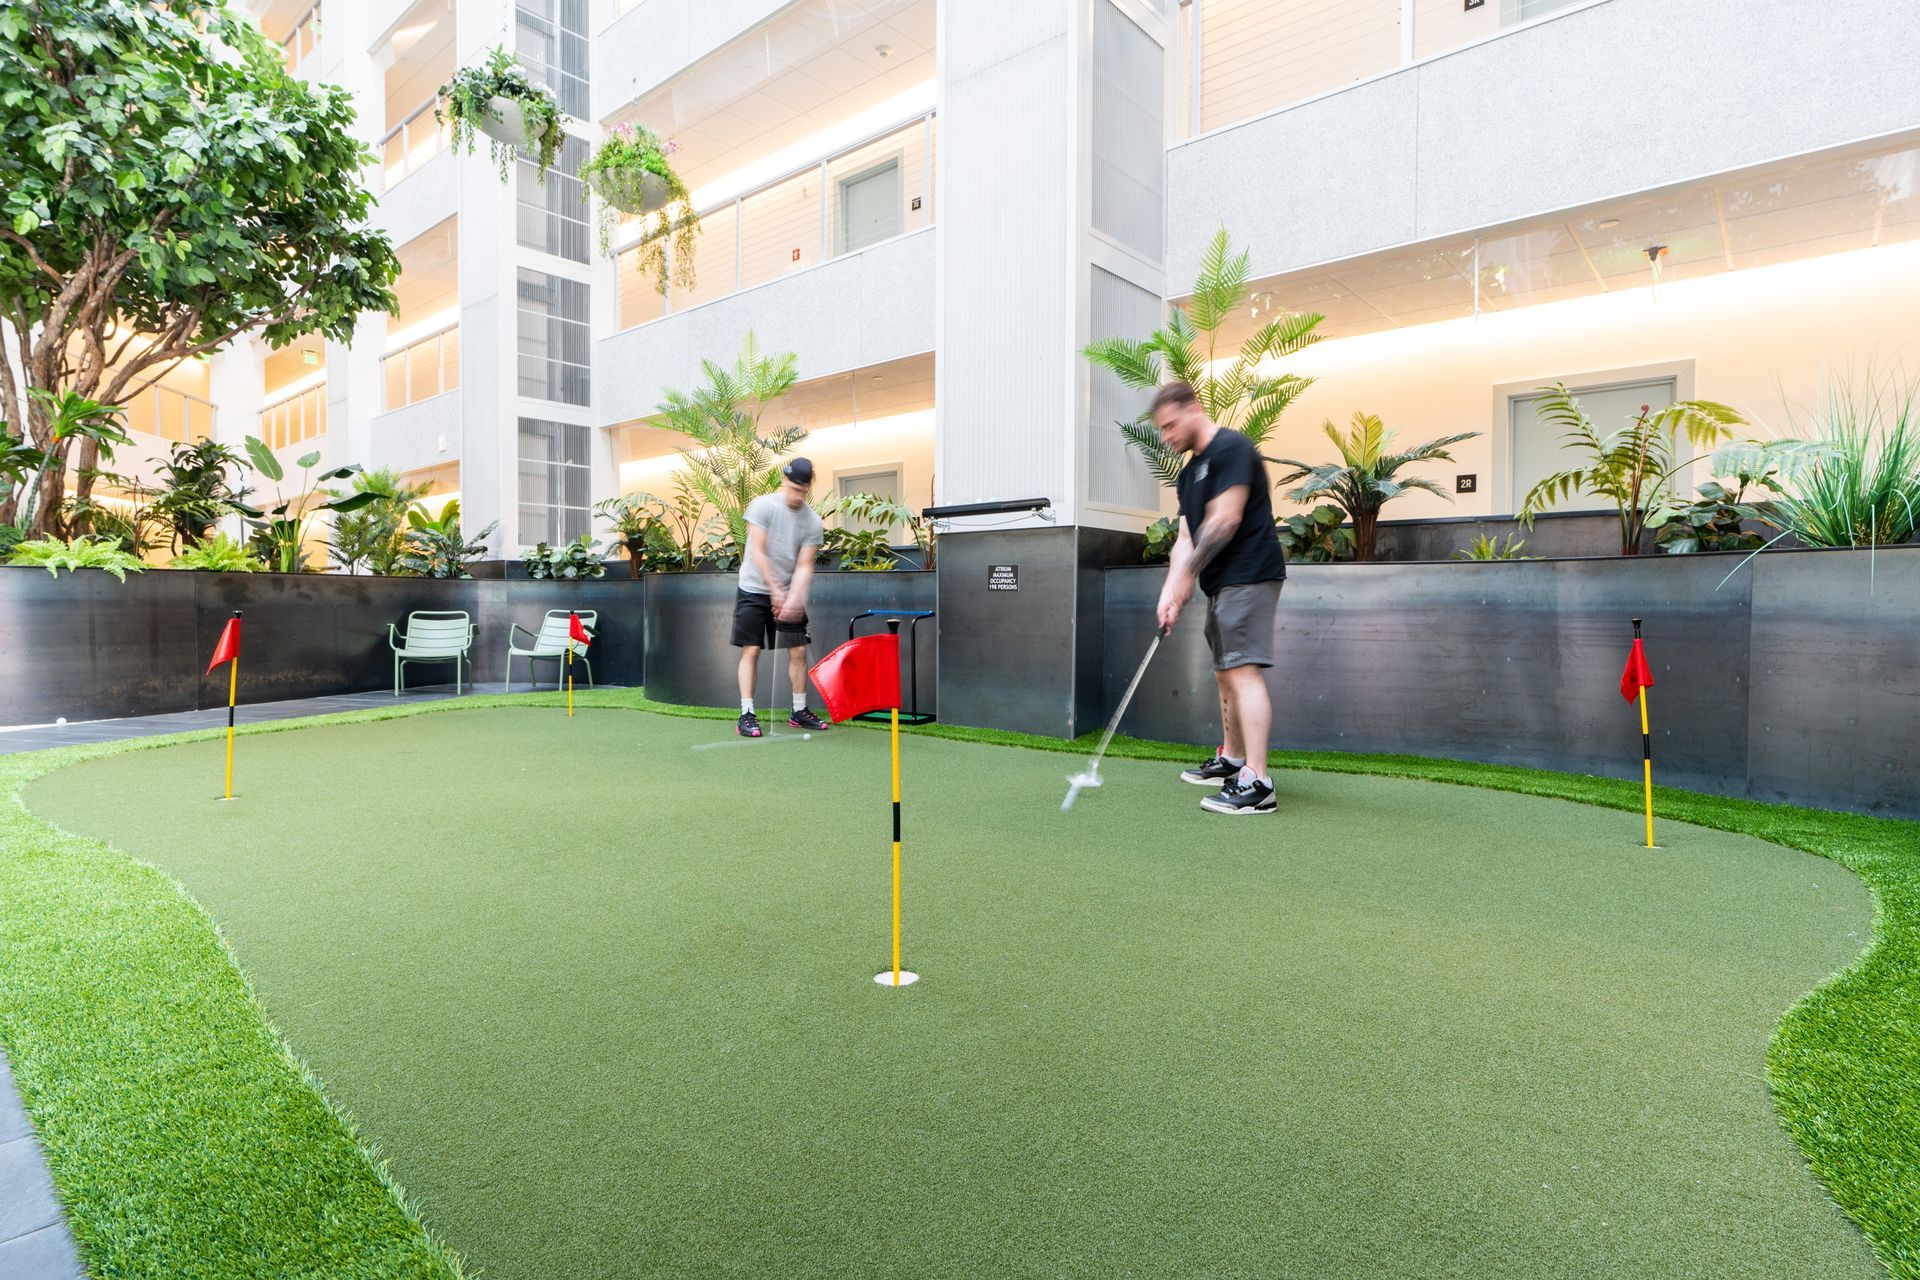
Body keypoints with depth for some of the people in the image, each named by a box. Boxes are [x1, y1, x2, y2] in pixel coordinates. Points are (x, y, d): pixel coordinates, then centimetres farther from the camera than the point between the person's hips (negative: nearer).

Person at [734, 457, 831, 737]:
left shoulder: (813, 520, -2)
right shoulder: (763, 505, -11)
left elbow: (804, 566, -6)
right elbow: (758, 552, -15)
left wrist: (794, 598, -21)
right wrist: (776, 590, -19)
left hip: (789, 594, 4)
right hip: (754, 590, -4)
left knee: (798, 651, 3)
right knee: (751, 650, -8)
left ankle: (799, 711, 15)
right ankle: (746, 715, -4)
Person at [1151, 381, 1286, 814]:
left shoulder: (1231, 449, -11)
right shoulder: (1188, 473, 18)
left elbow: (1224, 520, -19)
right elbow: (1186, 537, 11)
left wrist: (1186, 575, -14)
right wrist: (1171, 591, -4)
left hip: (1249, 575, -10)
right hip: (1221, 582, 10)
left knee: (1244, 671, -16)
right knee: (1224, 673, 16)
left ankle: (1256, 782, -19)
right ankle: (1231, 759, 29)